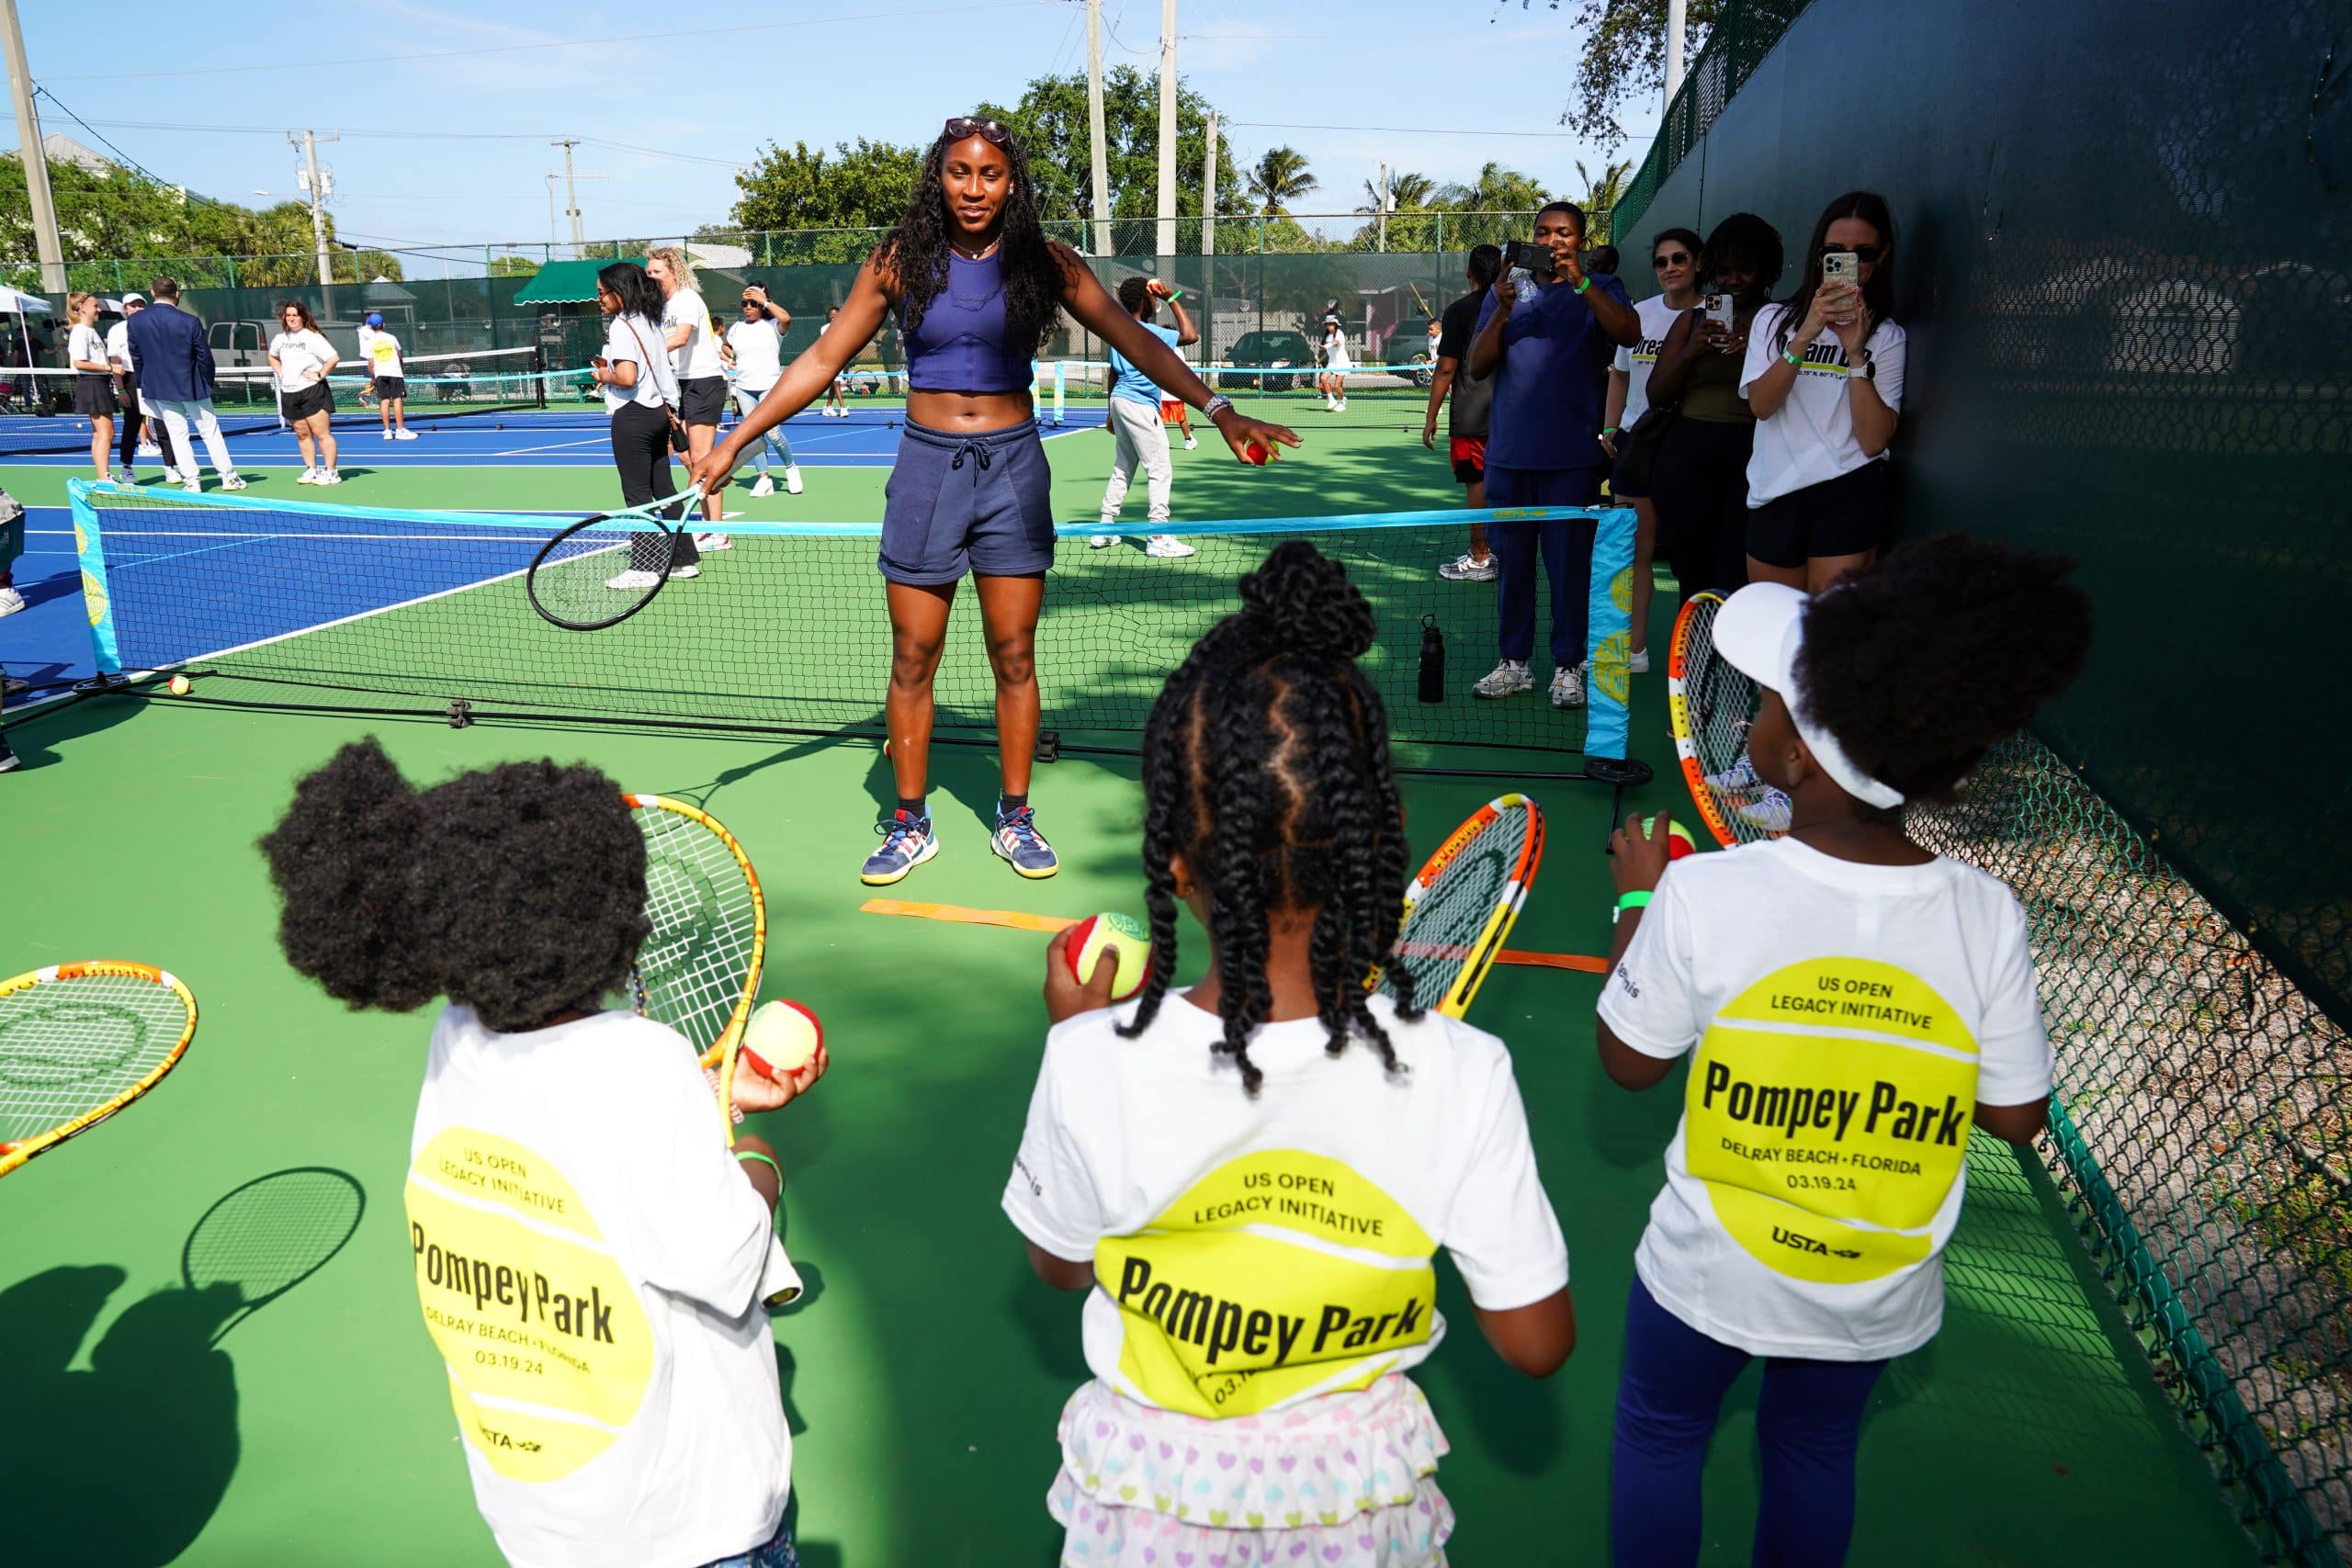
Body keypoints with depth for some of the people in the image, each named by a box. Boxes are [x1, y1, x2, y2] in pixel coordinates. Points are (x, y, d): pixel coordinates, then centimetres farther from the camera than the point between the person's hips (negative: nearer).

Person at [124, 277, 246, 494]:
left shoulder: (135, 321, -4)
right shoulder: (190, 322, -13)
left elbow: (135, 357, 3)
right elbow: (204, 356, -7)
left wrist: (143, 384, 15)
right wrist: (209, 382, 8)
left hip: (158, 388, 2)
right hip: (191, 386, -2)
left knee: (177, 434, 8)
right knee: (210, 431, 8)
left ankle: (191, 480, 6)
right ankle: (228, 477, 10)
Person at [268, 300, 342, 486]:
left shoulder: (313, 337, -8)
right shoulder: (280, 339, 12)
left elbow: (334, 358, -19)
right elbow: (272, 356, 32)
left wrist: (320, 375, -16)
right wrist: (280, 373, 17)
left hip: (312, 391, -7)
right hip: (289, 393, 7)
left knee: (322, 433, -7)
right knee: (302, 435, 9)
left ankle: (331, 472, -4)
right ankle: (311, 470, 15)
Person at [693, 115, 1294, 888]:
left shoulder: (1044, 263, 0)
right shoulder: (900, 261, 0)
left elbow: (1135, 341, -1)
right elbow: (823, 359, 3)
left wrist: (1219, 408, -12)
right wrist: (734, 441, -1)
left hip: (1013, 465, 0)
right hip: (928, 465, 0)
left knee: (1014, 656, 5)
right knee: (912, 659, 4)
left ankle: (1015, 818, 19)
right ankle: (910, 824, 18)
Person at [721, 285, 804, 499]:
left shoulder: (772, 325, 0)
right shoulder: (736, 328, 14)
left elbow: (786, 318, -24)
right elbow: (725, 346, 33)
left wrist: (764, 301, -16)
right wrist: (729, 356, 12)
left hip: (770, 387, -5)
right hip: (744, 389, 5)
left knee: (773, 432, -15)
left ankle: (790, 467, 10)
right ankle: (764, 479, 4)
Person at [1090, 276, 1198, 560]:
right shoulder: (1147, 332, -15)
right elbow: (1191, 336, -22)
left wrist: (1111, 412, 24)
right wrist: (1172, 299, -15)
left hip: (1120, 400, 9)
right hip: (1140, 405, -9)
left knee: (1122, 468, 15)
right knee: (1160, 471, -6)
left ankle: (1105, 529, 16)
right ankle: (1158, 538, -9)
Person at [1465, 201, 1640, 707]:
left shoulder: (1600, 290, 6)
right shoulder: (1507, 290, 12)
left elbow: (1630, 332, -15)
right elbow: (1477, 366, 2)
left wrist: (1579, 282, -25)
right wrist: (1502, 313, -13)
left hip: (1573, 453, -2)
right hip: (1508, 450, 3)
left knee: (1569, 561, 0)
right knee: (1511, 557, 6)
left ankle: (1569, 667, 8)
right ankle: (1513, 662, 15)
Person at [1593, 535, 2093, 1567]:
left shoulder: (1701, 896, -27)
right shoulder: (1988, 918, -19)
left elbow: (1629, 1063, -11)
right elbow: (2017, 1115, -7)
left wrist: (1636, 899, 0)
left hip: (1711, 1277, -2)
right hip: (1880, 1294, 3)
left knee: (1660, 1434, 24)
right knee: (1816, 1449, 29)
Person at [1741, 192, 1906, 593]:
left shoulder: (1886, 336, 7)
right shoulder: (1775, 319, 10)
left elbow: (1874, 440, -6)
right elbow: (1761, 404, -7)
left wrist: (1856, 353, -13)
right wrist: (1806, 335, -17)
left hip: (1849, 493, -2)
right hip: (1773, 494, 2)